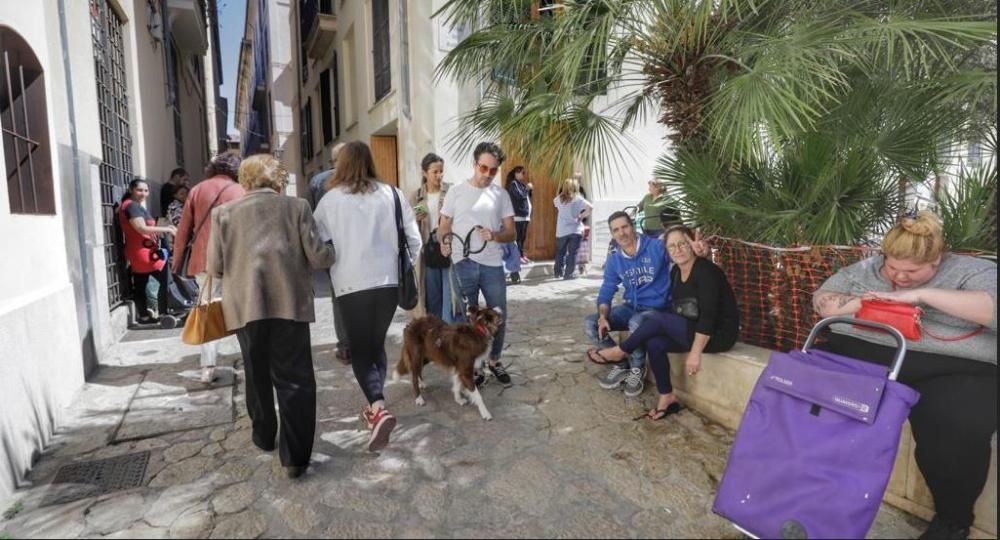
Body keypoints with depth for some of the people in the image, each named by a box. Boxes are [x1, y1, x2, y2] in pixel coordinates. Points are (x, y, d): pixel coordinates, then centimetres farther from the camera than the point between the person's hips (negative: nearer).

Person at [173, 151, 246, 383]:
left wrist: (177, 263, 14)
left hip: (203, 260, 2)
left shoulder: (198, 190, 9)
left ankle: (208, 368, 3)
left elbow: (183, 230, 8)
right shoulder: (241, 192, 3)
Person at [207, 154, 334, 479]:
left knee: (257, 375, 20)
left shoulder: (225, 212, 7)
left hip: (246, 305, 2)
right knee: (294, 379, 3)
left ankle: (264, 436, 36)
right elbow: (318, 258, -3)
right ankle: (295, 457, 3)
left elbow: (215, 267, 4)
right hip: (290, 304, -2)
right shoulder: (296, 207, 3)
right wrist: (334, 255, 18)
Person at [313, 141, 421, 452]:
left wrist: (330, 266, 22)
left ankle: (379, 409, -14)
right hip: (388, 281, 3)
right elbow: (413, 237, 4)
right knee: (377, 345, 19)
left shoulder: (330, 200, -1)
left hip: (351, 285, -3)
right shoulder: (391, 194, 3)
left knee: (360, 351, 5)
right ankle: (375, 406, 27)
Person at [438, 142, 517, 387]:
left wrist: (494, 235, -17)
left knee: (499, 317, 10)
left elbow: (511, 233, 4)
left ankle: (494, 361, 33)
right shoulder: (456, 192, 1)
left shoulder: (501, 194, 5)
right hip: (463, 264, -1)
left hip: (493, 264, 2)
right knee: (466, 319, 10)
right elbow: (444, 226, 4)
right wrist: (445, 243, -18)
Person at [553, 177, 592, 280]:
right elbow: (590, 207, -16)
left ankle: (558, 271, 26)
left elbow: (555, 201, 29)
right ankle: (569, 273, 0)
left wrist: (561, 193, 24)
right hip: (575, 230, -3)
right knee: (572, 253, 1)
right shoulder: (578, 199, -5)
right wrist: (582, 216, -5)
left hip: (561, 231, 3)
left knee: (560, 252, 17)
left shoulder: (559, 199, 4)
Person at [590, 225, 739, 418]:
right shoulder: (676, 271, 7)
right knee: (654, 342, -15)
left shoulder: (705, 271, -19)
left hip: (719, 333, -8)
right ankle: (667, 397, -3)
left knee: (660, 319, -21)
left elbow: (708, 315, -25)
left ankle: (620, 352, -3)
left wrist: (695, 353, -27)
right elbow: (678, 308, 11)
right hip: (692, 330, 8)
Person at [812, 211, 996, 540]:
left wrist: (920, 295, -20)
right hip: (860, 354, 3)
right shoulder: (866, 269, 13)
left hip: (952, 371, -2)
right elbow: (821, 301, 9)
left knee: (959, 427, -33)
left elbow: (991, 309, -16)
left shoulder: (971, 272, 3)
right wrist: (863, 303, -9)